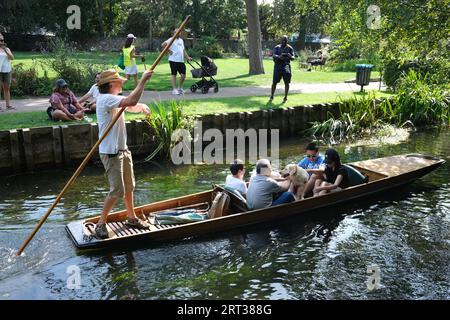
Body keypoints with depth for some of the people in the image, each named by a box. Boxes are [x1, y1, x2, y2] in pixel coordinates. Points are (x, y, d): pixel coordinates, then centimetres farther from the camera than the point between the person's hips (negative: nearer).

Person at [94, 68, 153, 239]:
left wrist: (142, 106, -11)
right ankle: (101, 223, 8)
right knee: (117, 190, -7)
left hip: (123, 149, 10)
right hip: (111, 153, -10)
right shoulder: (106, 99, -19)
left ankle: (131, 218, 33)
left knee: (129, 186, 18)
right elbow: (131, 101, -32)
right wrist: (143, 80, -22)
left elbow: (132, 106, 14)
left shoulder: (114, 99, 11)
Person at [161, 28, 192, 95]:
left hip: (181, 61, 7)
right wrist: (169, 51, -10)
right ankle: (174, 89, 3)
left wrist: (188, 57, 18)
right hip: (173, 60, -6)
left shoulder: (181, 40, 20)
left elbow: (183, 50, 26)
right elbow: (163, 45, -13)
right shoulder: (171, 39, -3)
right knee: (174, 74, -2)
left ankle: (180, 88, 20)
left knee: (183, 74, 4)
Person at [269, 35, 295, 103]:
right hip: (278, 65, 0)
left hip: (286, 66, 0)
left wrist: (290, 56, -30)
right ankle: (271, 97, 17)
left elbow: (293, 58, -5)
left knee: (287, 82, -4)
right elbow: (273, 55, -11)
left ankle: (285, 98, 7)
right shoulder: (277, 47, 5)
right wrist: (279, 56, -33)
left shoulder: (290, 48, 5)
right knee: (274, 82, 2)